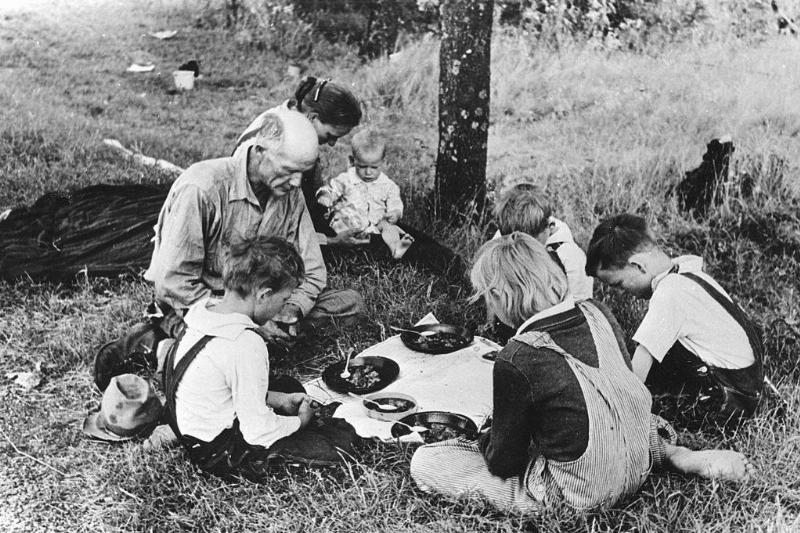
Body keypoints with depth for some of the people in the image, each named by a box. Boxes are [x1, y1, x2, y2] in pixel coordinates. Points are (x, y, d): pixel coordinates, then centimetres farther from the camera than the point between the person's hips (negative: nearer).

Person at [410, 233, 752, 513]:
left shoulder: (515, 361, -22)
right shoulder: (597, 314, -5)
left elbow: (504, 461, -12)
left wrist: (487, 441, 12)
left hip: (580, 494, -7)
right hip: (640, 465, 7)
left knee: (424, 463, -3)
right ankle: (677, 456, 15)